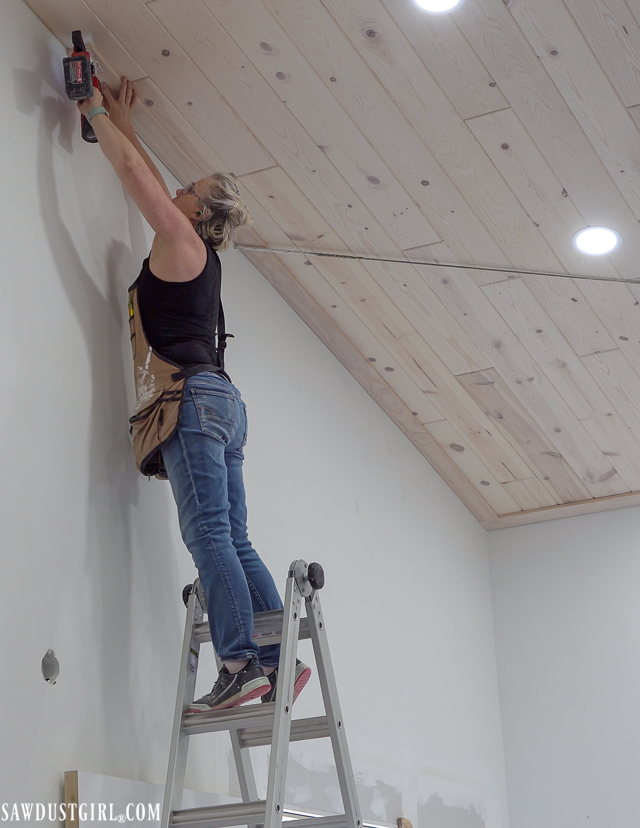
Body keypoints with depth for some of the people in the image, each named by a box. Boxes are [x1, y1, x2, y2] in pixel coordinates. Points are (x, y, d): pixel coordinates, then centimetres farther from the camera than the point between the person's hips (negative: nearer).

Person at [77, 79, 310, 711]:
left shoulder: (183, 242, 1)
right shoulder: (201, 255, 23)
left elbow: (135, 174, 3)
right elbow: (152, 183, 36)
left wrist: (97, 114, 17)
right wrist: (123, 125, 43)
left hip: (192, 395, -9)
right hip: (220, 400, 9)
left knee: (209, 535, -17)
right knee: (233, 542, 4)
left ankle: (241, 662, -24)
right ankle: (281, 658, 0)